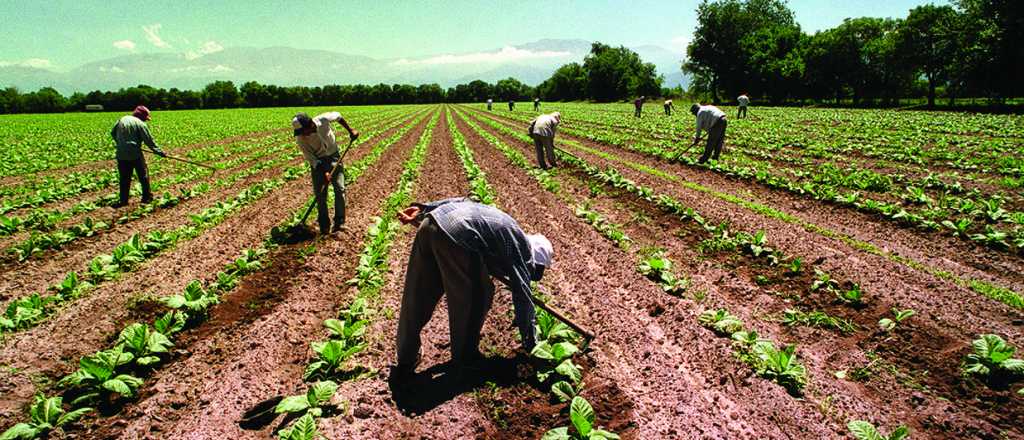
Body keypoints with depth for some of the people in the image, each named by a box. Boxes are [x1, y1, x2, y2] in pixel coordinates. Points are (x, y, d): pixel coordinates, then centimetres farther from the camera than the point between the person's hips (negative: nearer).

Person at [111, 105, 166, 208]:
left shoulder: (122, 119, 9)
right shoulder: (140, 124, -8)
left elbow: (113, 133, 18)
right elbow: (149, 141, -10)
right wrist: (160, 152, -5)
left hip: (121, 154, 5)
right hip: (135, 154, -5)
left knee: (124, 177, 11)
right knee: (143, 175, 9)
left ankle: (123, 200, 11)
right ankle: (147, 197, 13)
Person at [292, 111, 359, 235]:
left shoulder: (323, 120, -25)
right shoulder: (300, 139, -23)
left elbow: (338, 116, -3)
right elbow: (310, 158, -15)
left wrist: (350, 130, 1)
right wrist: (324, 172, -25)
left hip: (333, 156, 0)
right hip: (317, 161, 0)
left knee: (340, 188, -8)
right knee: (320, 193, -2)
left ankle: (339, 222, 0)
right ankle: (324, 225, 11)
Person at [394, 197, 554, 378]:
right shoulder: (520, 247, 13)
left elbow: (461, 201, 25)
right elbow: (523, 298, 13)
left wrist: (422, 210, 20)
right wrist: (531, 344, 22)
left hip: (431, 222, 8)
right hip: (457, 235, -8)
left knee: (417, 298, 18)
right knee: (476, 298, 16)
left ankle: (406, 361, 34)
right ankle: (464, 357, 32)